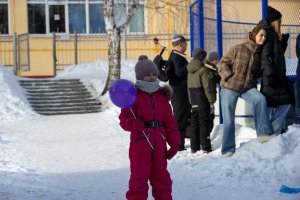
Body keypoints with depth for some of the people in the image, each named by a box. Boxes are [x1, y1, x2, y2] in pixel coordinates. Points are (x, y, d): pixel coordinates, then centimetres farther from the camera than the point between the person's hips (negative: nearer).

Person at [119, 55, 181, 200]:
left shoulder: (161, 96, 11)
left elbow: (170, 122, 10)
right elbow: (124, 118, -8)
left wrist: (174, 143, 5)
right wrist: (133, 124, -29)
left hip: (159, 144, 5)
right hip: (140, 143, -5)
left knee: (161, 177, 13)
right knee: (139, 177, -1)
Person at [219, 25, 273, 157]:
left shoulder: (260, 53, 4)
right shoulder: (238, 49, -9)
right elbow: (223, 62, -5)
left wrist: (252, 82, 6)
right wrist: (228, 77, -14)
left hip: (248, 88, 3)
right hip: (229, 88, -3)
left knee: (260, 99, -28)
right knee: (228, 120, 0)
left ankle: (263, 133, -26)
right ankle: (228, 150, 13)